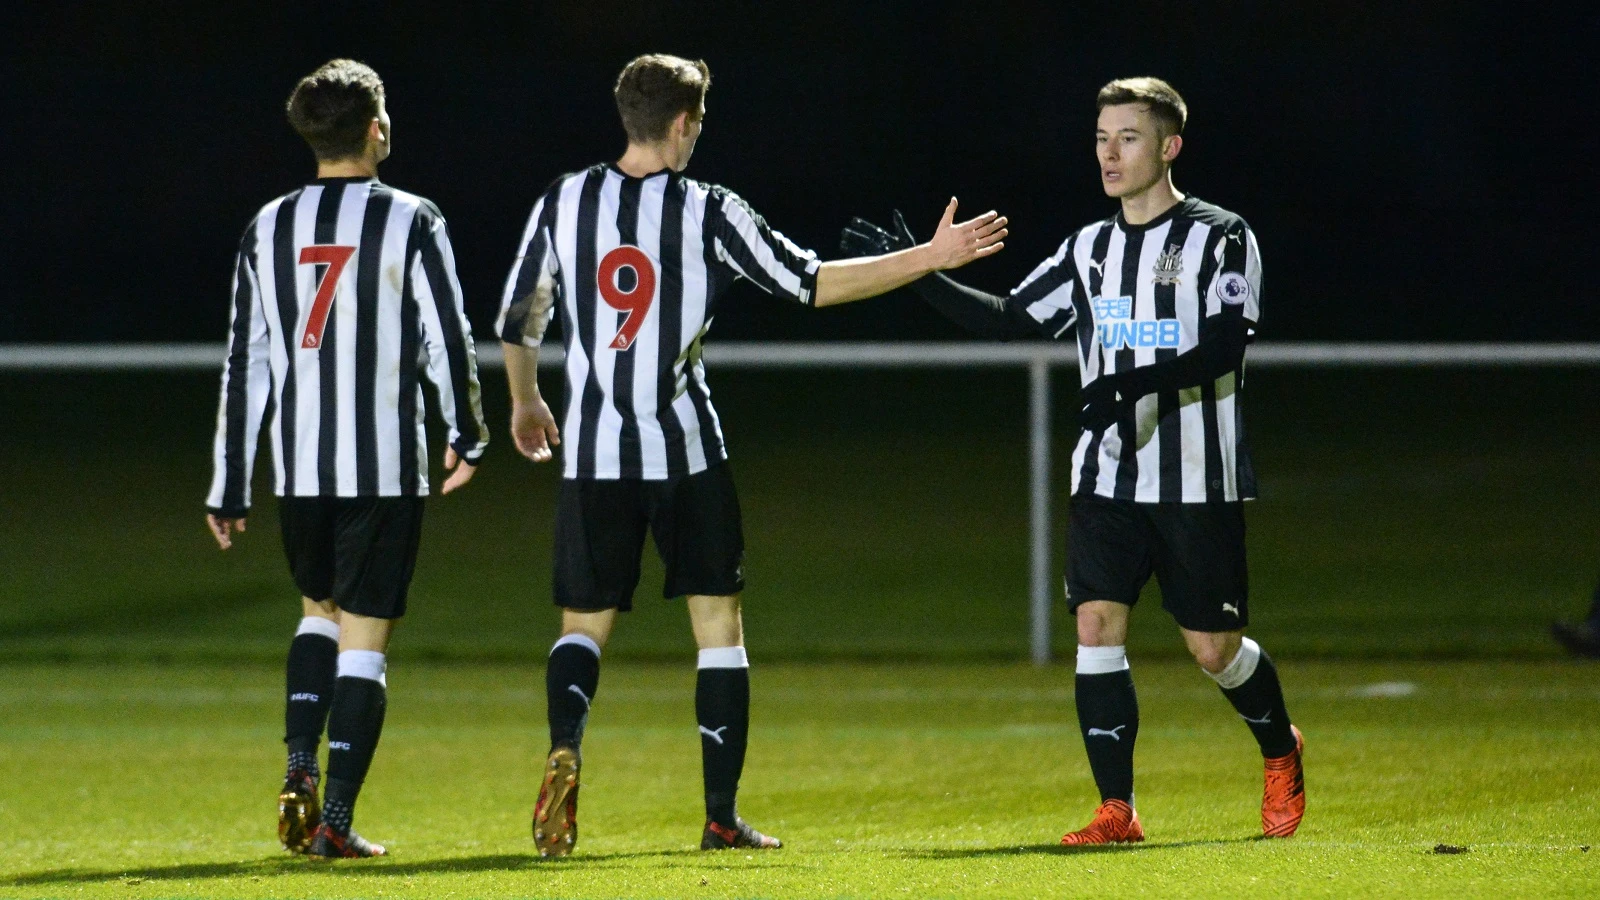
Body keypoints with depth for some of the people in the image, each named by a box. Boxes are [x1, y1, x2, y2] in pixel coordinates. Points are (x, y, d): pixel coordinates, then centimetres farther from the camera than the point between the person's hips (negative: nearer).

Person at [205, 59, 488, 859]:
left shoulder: (268, 229, 5)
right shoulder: (411, 223, -5)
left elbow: (243, 365, 6)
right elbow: (449, 343, -5)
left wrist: (229, 490, 10)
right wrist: (467, 438, 12)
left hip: (297, 469, 4)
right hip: (385, 467, -4)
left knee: (320, 611, 24)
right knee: (364, 639, 1)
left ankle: (299, 767, 6)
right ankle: (336, 820, -3)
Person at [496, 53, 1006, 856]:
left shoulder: (564, 202, 2)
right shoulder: (707, 213, -6)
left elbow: (517, 321, 9)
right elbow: (811, 283, -4)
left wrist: (525, 401, 29)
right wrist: (928, 257, 3)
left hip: (593, 454, 2)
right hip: (686, 454, -2)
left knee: (584, 626, 11)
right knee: (719, 625, 9)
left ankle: (564, 749, -19)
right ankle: (721, 818, 7)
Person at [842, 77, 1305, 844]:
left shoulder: (1220, 238, -4)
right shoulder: (1090, 249, 13)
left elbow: (1225, 347, -16)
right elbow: (1010, 319, 16)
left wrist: (1140, 382, -30)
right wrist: (918, 273, 6)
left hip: (1199, 482, -5)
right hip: (1110, 477, 5)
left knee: (1214, 648, 2)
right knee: (1096, 622, -10)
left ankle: (1280, 752, 32)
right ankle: (1116, 810, -8)